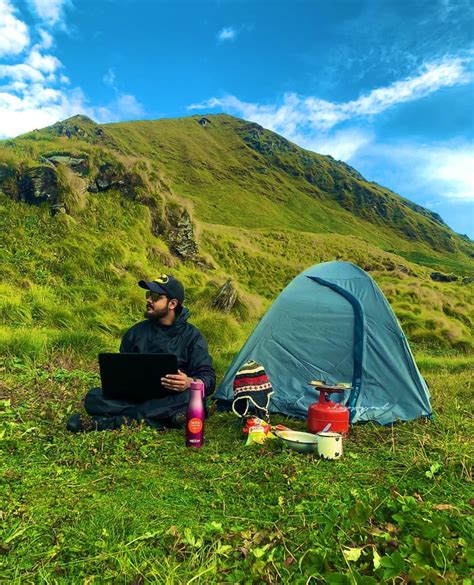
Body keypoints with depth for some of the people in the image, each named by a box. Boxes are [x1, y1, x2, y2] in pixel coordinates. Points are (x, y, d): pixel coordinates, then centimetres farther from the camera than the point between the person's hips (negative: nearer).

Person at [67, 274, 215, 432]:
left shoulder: (192, 336, 3)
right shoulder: (136, 332, 13)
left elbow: (208, 378, -4)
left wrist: (190, 382, -28)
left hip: (170, 399, -2)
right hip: (134, 396, 2)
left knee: (191, 397, -37)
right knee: (93, 398, -20)